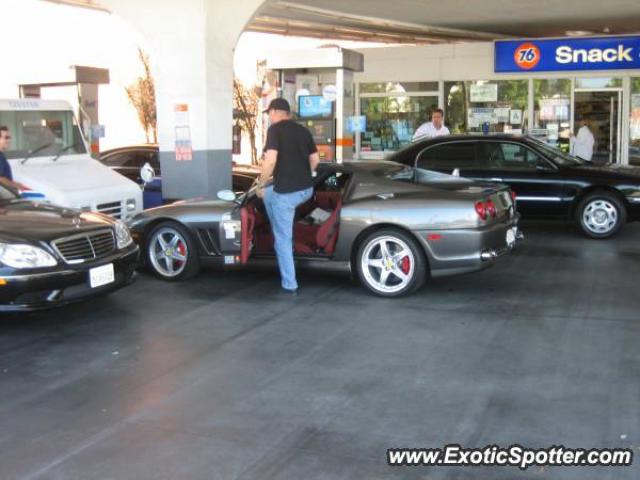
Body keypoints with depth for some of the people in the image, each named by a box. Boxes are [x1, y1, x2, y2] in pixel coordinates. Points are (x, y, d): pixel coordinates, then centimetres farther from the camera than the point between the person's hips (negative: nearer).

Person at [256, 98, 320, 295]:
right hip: (307, 189, 8)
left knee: (283, 240, 5)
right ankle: (279, 236, 37)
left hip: (287, 191, -7)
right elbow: (315, 159, 18)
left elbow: (270, 161, -18)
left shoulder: (275, 129, -8)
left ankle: (289, 285, 10)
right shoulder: (303, 130, 13)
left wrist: (260, 185, -5)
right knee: (269, 195, 35)